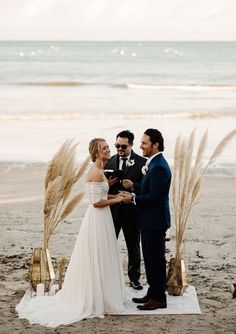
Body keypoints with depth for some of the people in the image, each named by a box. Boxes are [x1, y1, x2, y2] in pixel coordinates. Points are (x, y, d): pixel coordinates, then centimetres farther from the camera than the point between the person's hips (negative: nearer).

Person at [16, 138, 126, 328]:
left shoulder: (98, 171, 11)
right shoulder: (96, 172, -18)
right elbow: (96, 202, -22)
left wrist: (113, 195, 9)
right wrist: (116, 200, -11)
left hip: (100, 218, 10)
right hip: (98, 219, -10)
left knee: (96, 260, 16)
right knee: (97, 260, -1)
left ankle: (93, 297, 24)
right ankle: (96, 300, 7)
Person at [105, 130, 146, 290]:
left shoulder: (141, 162, -6)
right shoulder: (110, 161, 5)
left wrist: (133, 186, -24)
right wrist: (107, 184, -12)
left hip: (132, 211, -2)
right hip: (112, 209, 2)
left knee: (134, 246, 11)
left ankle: (134, 277, 23)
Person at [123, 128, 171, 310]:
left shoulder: (158, 167, -20)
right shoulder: (154, 163, 12)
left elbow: (155, 196, -24)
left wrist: (133, 198, -15)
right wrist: (134, 194, 6)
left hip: (155, 221, -10)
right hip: (150, 220, 10)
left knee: (156, 259, -2)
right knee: (151, 259, 17)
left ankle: (159, 298, 6)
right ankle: (152, 293, 26)